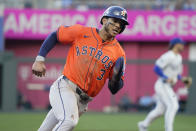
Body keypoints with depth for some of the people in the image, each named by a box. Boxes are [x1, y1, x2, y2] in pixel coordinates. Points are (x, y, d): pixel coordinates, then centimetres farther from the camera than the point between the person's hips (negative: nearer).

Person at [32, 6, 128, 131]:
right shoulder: (82, 32, 1)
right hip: (64, 87, -4)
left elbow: (114, 90, 3)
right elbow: (54, 36, 13)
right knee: (69, 120, -29)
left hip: (83, 100, 4)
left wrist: (116, 76, -19)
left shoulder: (119, 53, 3)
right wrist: (40, 59, 3)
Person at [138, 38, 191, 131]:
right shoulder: (168, 56, -17)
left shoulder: (178, 57, 15)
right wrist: (167, 78, -29)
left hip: (168, 87, 10)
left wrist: (182, 78, 7)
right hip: (162, 85, -10)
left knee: (160, 110, 15)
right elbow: (156, 68, -22)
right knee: (173, 105, -23)